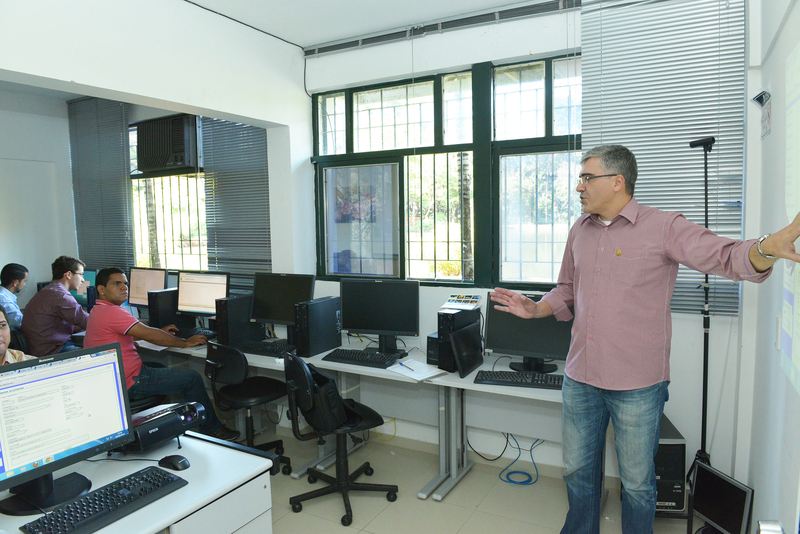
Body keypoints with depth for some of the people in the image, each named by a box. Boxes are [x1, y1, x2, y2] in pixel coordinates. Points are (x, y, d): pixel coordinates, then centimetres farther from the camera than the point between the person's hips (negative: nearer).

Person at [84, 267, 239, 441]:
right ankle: (212, 429, 7)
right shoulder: (112, 312, -22)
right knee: (192, 378, -8)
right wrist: (185, 342, -13)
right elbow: (150, 335, -23)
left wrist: (160, 331, 20)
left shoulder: (98, 311, 13)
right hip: (130, 383, -12)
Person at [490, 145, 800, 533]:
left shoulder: (663, 228, -9)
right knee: (577, 470, 20)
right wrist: (535, 310, 4)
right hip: (580, 378, 5)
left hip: (637, 385, -5)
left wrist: (767, 248, -41)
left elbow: (728, 257, -21)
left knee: (637, 482, 13)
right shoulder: (579, 231, 8)